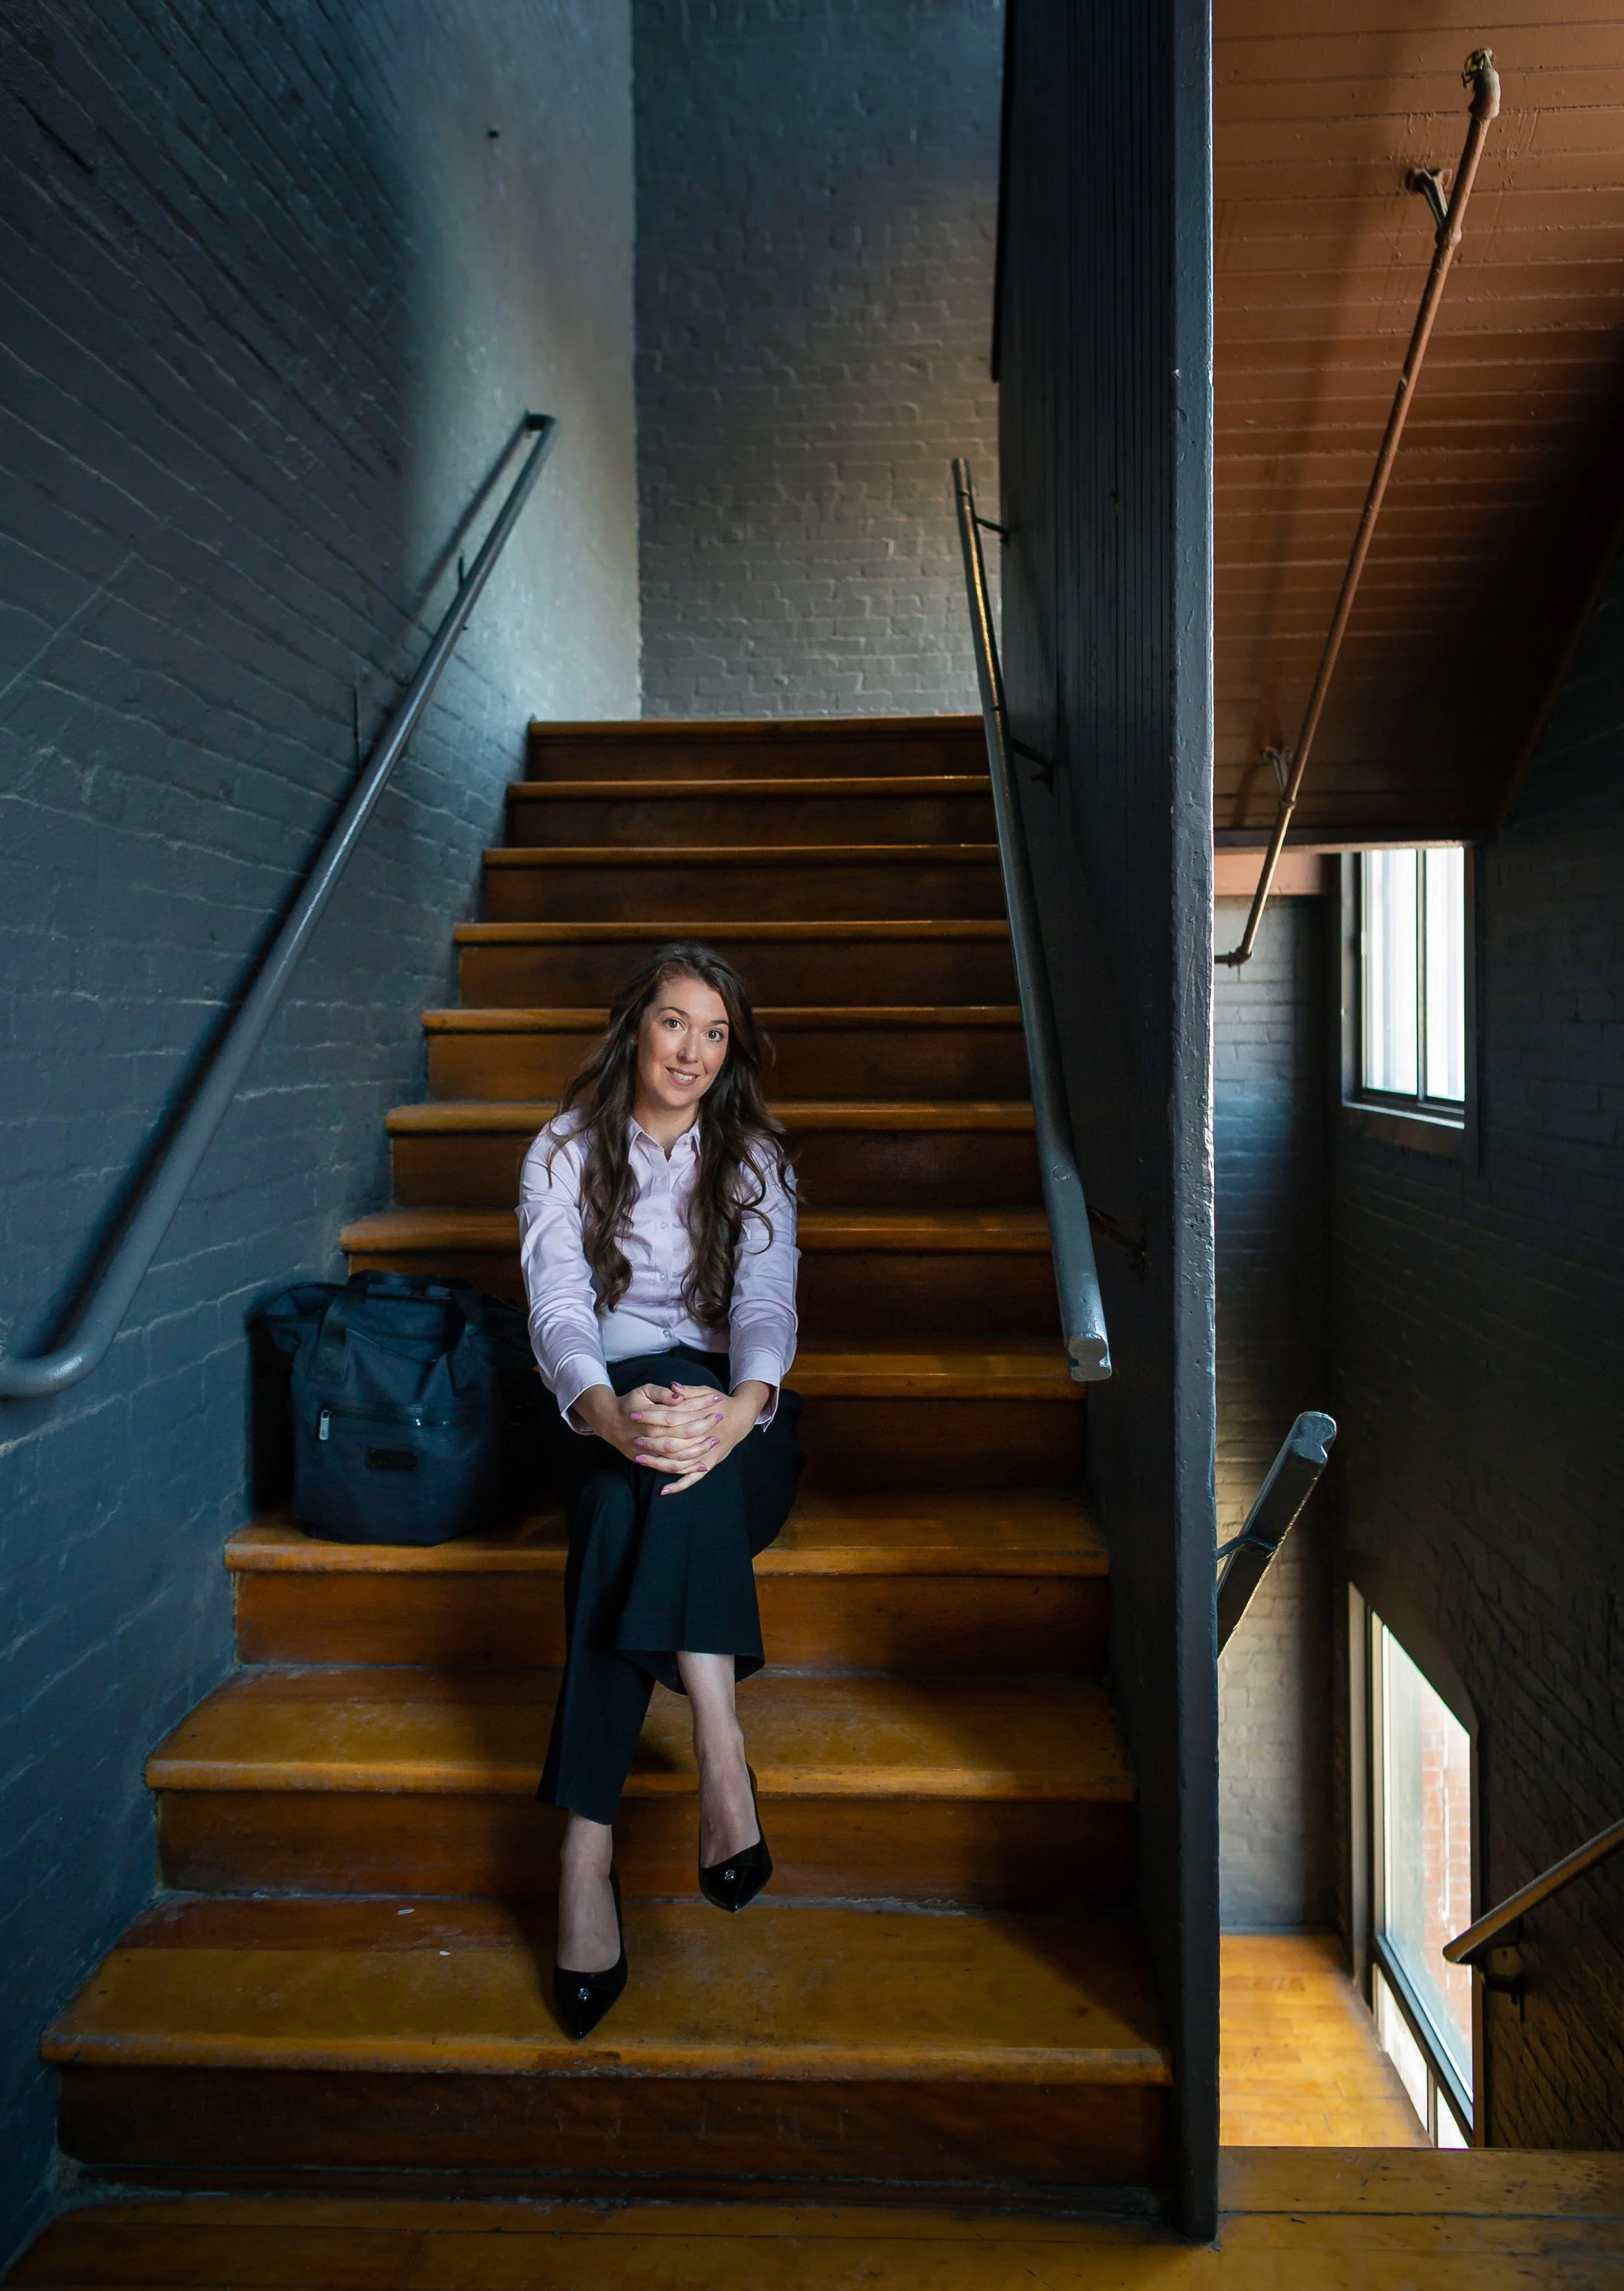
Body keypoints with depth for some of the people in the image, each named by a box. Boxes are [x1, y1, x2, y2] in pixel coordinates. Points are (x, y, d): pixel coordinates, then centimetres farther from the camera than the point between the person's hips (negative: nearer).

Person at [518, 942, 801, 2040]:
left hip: (736, 1417, 0)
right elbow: (558, 1307, -12)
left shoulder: (754, 1158, 6)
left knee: (635, 1501, -34)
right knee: (643, 1478, -36)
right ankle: (718, 1741, -39)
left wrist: (741, 1405, -36)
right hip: (602, 1413, 0)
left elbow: (766, 1304, -10)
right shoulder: (565, 1151, 3)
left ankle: (587, 1849, -37)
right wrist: (609, 1409, -36)